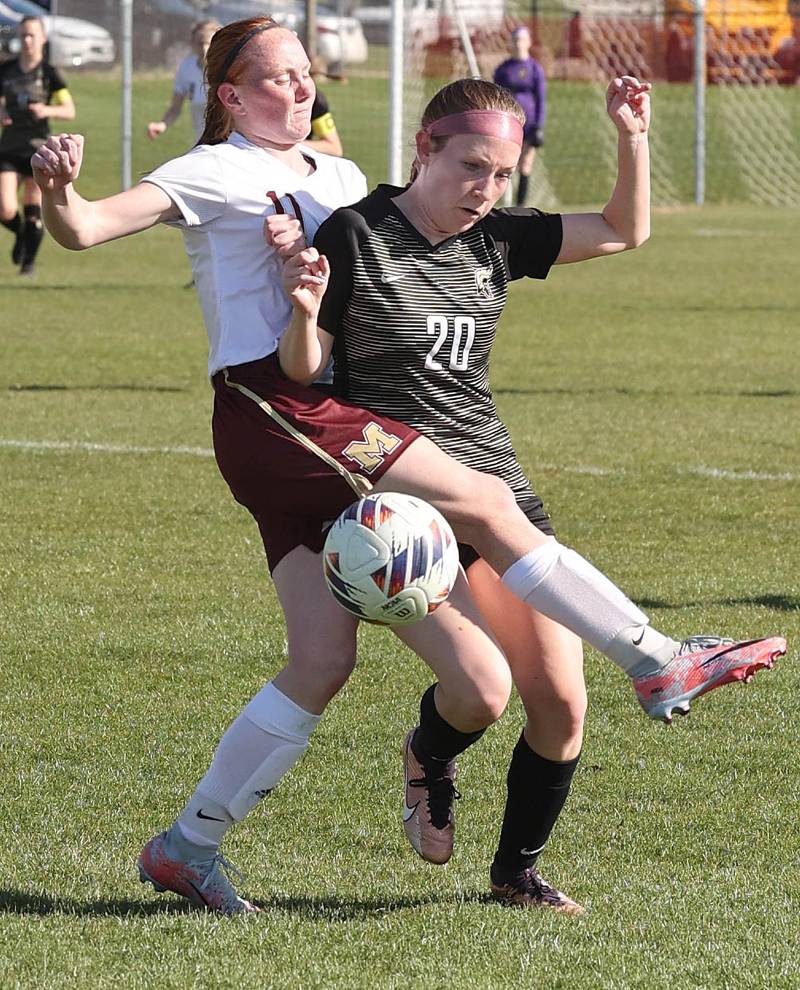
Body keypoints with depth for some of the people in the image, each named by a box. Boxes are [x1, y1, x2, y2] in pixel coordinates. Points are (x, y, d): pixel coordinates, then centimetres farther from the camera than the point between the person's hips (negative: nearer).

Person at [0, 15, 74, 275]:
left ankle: (29, 261, 20)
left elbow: (69, 111, -6)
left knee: (33, 212, -1)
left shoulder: (49, 73, -4)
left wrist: (48, 110, -26)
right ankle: (21, 234, 25)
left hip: (39, 148, -2)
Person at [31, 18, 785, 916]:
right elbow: (87, 229, -11)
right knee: (486, 505, -15)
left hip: (330, 419, 8)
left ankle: (186, 846, 6)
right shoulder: (213, 174, 0)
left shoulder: (341, 179, 23)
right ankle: (658, 664, -9)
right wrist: (58, 192, -33)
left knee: (323, 662, 0)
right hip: (273, 412, -8)